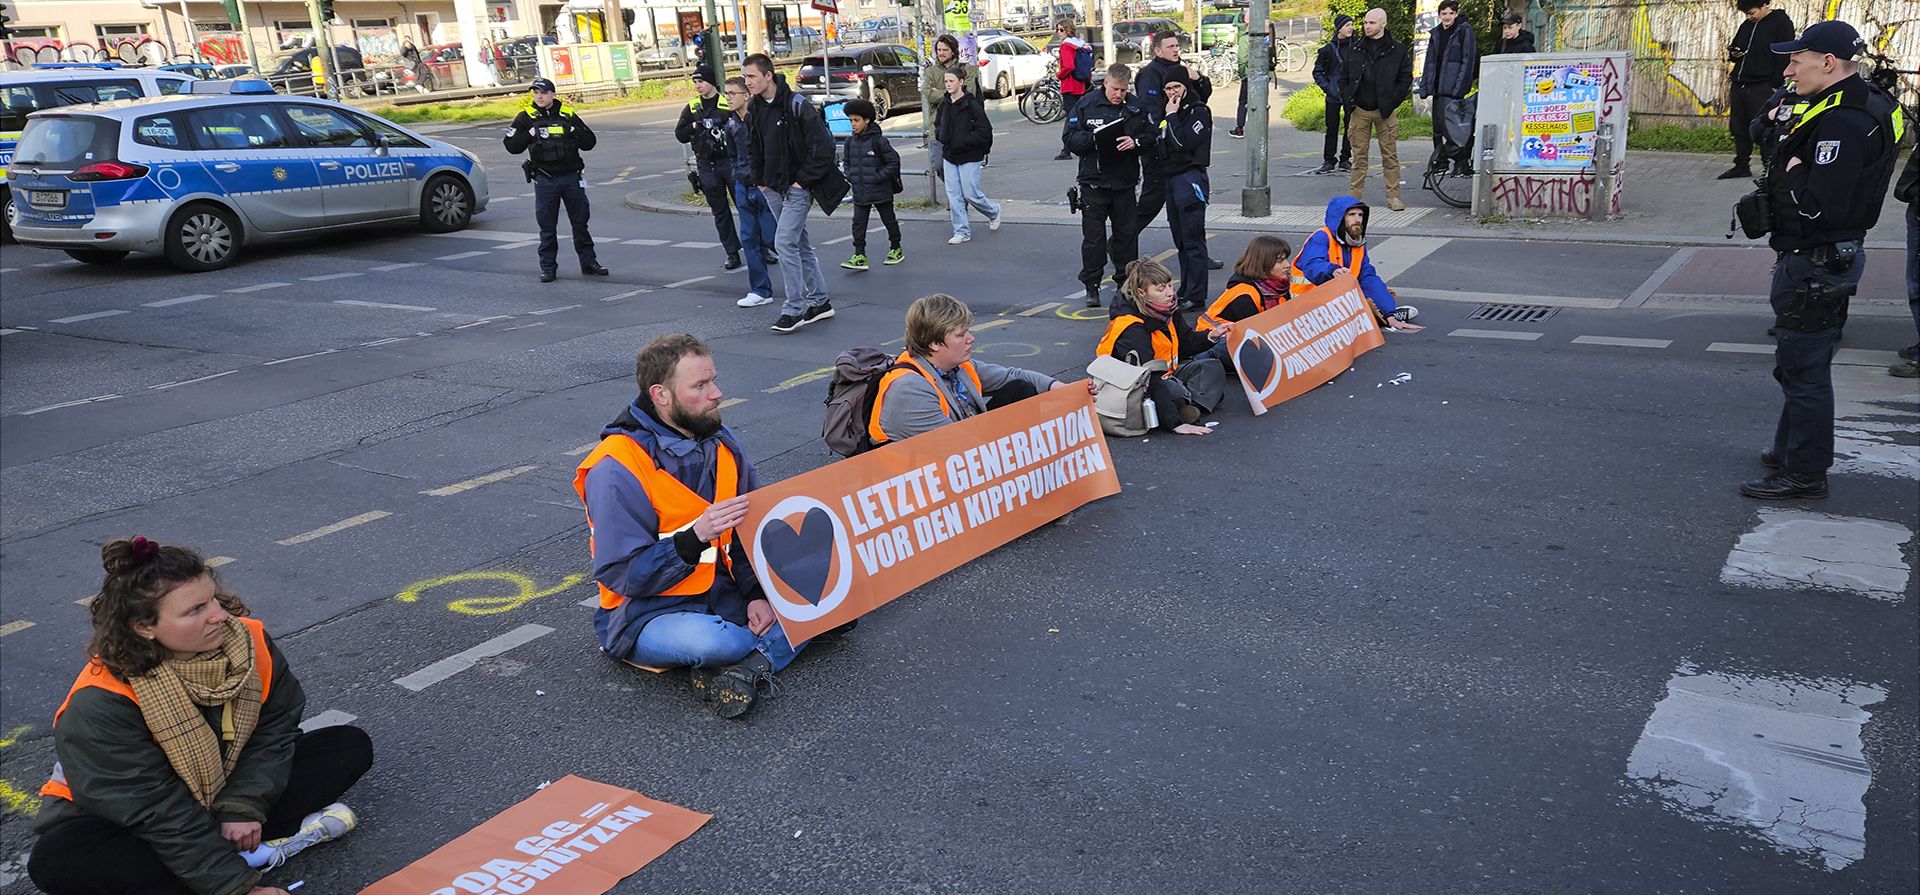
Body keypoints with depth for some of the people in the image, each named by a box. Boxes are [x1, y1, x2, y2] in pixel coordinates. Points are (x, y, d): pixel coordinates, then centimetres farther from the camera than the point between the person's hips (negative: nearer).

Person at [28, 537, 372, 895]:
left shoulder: (250, 639, -18)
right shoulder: (100, 705, -30)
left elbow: (277, 725, -9)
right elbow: (156, 811, -30)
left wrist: (243, 808, -24)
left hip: (228, 790, 4)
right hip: (131, 822, -4)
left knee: (351, 745, -8)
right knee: (57, 862, -38)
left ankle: (241, 846, -24)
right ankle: (257, 852, -30)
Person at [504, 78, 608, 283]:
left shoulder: (568, 114, 7)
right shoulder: (526, 117, 2)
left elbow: (589, 143, 10)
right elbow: (511, 145, -1)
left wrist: (575, 130, -7)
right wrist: (530, 134, -12)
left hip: (571, 176, 2)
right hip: (545, 180, -2)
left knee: (580, 221, 7)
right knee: (547, 226, 3)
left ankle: (588, 262, 17)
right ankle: (548, 266, 11)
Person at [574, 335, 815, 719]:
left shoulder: (721, 442, 4)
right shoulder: (617, 468, -17)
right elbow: (622, 574, -18)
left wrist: (757, 594, -10)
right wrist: (695, 536, -31)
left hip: (724, 595, 6)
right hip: (649, 613, -6)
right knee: (708, 641, -39)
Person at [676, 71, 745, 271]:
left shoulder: (728, 103, -3)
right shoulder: (692, 108, 10)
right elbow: (679, 134, 9)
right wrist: (695, 127, -7)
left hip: (730, 162, -4)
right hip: (706, 166, 4)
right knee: (719, 211, 7)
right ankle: (732, 253, 14)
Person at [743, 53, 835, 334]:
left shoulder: (797, 106, -15)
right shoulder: (755, 111, 8)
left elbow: (824, 146, -16)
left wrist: (804, 179, -15)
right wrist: (760, 181, 13)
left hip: (797, 188, -8)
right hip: (773, 189, 8)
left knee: (785, 242, -14)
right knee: (800, 243, 13)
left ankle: (794, 308, -7)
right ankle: (819, 300, 22)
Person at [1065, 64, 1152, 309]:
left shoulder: (1136, 106, 3)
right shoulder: (1087, 104, -2)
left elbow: (1150, 136, 6)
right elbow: (1071, 139, -3)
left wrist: (1135, 142, -15)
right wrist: (1092, 137, -21)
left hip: (1124, 181, 2)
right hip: (1093, 181, -2)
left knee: (1127, 233, 8)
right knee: (1093, 236, 0)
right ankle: (1091, 286, 9)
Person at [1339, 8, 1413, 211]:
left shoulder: (1397, 50, 0)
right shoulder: (1355, 50, 7)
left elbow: (1406, 79, 2)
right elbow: (1343, 77, 13)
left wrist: (1392, 103, -6)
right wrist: (1348, 101, 2)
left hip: (1384, 111, -2)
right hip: (1359, 111, 2)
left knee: (1390, 156, 0)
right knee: (1359, 156, 6)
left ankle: (1393, 196, 4)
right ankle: (1354, 196, 11)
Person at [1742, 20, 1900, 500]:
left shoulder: (1842, 123, -24)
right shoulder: (1859, 105, 10)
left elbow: (1820, 208, -29)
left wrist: (1788, 173, -15)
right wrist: (1787, 168, 0)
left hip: (1816, 265, -11)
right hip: (1828, 257, 11)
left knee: (1803, 369, -2)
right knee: (1802, 365, 22)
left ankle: (1805, 473, 7)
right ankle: (1790, 451, 36)